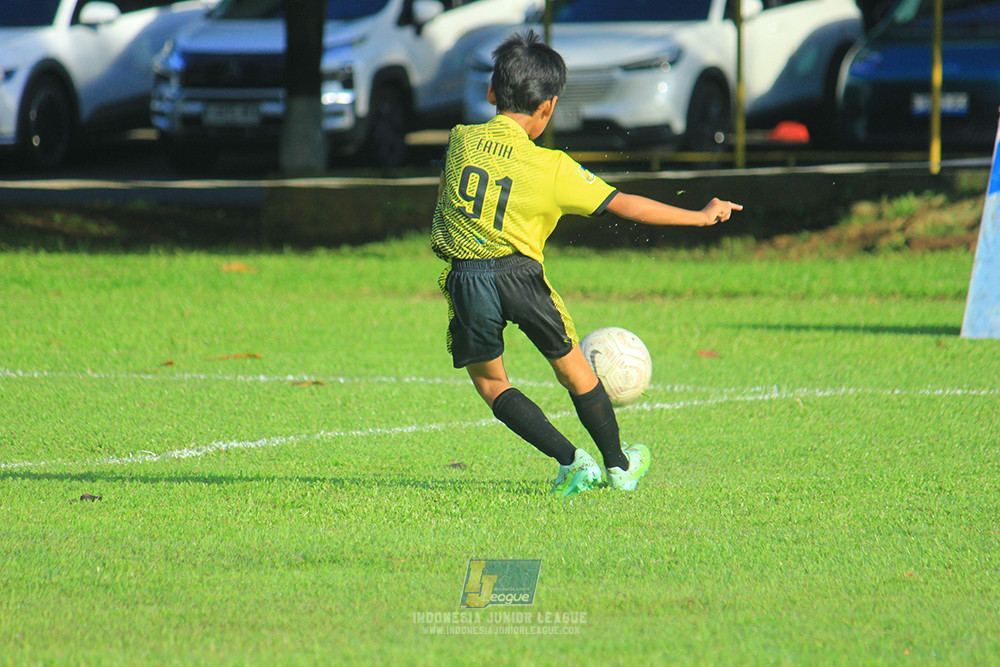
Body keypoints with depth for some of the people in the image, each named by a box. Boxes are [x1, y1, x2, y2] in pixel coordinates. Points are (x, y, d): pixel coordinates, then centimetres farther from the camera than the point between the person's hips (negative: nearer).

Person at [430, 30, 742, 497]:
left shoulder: (460, 140, 2)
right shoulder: (553, 169, -5)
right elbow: (625, 205, -2)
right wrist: (701, 217, 7)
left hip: (464, 279, 1)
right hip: (518, 273, -1)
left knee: (490, 382, 15)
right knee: (573, 369, 17)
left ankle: (571, 462, 5)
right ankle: (618, 466, 29)